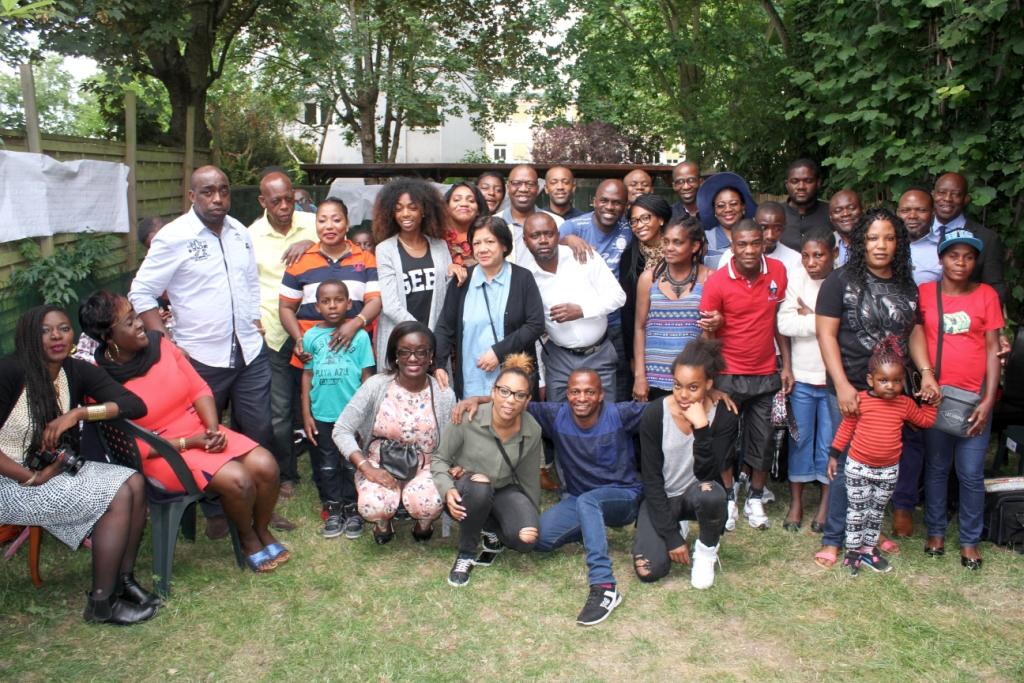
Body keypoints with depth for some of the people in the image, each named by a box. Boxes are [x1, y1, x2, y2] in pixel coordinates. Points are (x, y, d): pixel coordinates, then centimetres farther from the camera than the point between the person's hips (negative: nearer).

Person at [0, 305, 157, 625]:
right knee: (117, 496, -20)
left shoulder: (77, 371, -1)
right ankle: (101, 603, -9)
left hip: (57, 468, 7)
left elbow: (135, 404, -9)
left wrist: (78, 413, -21)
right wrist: (33, 478, -21)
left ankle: (124, 578, -1)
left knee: (134, 483, -14)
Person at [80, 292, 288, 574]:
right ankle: (247, 538, 4)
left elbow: (199, 389, 3)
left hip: (201, 431, 5)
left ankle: (262, 530, 11)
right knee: (237, 480, -26)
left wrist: (213, 429, -13)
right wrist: (189, 443, -19)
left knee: (265, 466, -16)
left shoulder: (159, 344, -3)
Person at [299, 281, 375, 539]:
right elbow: (307, 375, 5)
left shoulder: (359, 335, -5)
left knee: (352, 464, 10)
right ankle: (333, 511, 25)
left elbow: (367, 376, -1)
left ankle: (352, 510, 23)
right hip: (321, 415, 2)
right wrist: (306, 414, 2)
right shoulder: (311, 337, 1)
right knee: (326, 466, 12)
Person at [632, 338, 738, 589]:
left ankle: (706, 550, -5)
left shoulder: (724, 417, -16)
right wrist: (671, 535, -18)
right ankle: (677, 529, 16)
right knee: (649, 571, -19)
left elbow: (707, 474, -25)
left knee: (710, 493, -38)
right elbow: (651, 479, -14)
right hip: (662, 498, 1)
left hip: (697, 494, -1)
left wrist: (701, 427, -37)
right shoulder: (654, 414, -17)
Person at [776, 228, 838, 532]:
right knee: (799, 439, 11)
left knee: (830, 441, 8)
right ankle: (796, 501, 24)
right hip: (801, 375, 2)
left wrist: (808, 317, -11)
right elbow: (784, 324, -11)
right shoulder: (795, 278, -3)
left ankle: (826, 502, 24)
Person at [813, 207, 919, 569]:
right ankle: (833, 538, 13)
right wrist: (842, 385, -16)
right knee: (848, 465, -1)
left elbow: (914, 333, 16)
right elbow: (826, 334, -10)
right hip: (850, 389, -5)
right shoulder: (841, 280, -6)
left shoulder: (907, 287, 9)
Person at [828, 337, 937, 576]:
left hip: (888, 470, 3)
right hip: (858, 468, -3)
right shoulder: (860, 401, -14)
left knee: (877, 511, 16)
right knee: (857, 510, 7)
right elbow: (846, 428, -4)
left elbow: (925, 421, 15)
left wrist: (931, 403, 0)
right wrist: (834, 454, -2)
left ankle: (869, 549, 29)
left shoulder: (905, 404, -4)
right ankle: (853, 550, 19)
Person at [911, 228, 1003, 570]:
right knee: (936, 468, 12)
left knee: (971, 473, 3)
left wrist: (988, 400, -5)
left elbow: (992, 348, 1)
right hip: (936, 395, 0)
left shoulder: (986, 295, 3)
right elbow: (915, 333, -9)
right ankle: (936, 531, 26)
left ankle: (970, 540, 17)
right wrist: (926, 373, -26)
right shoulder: (925, 293, 3)